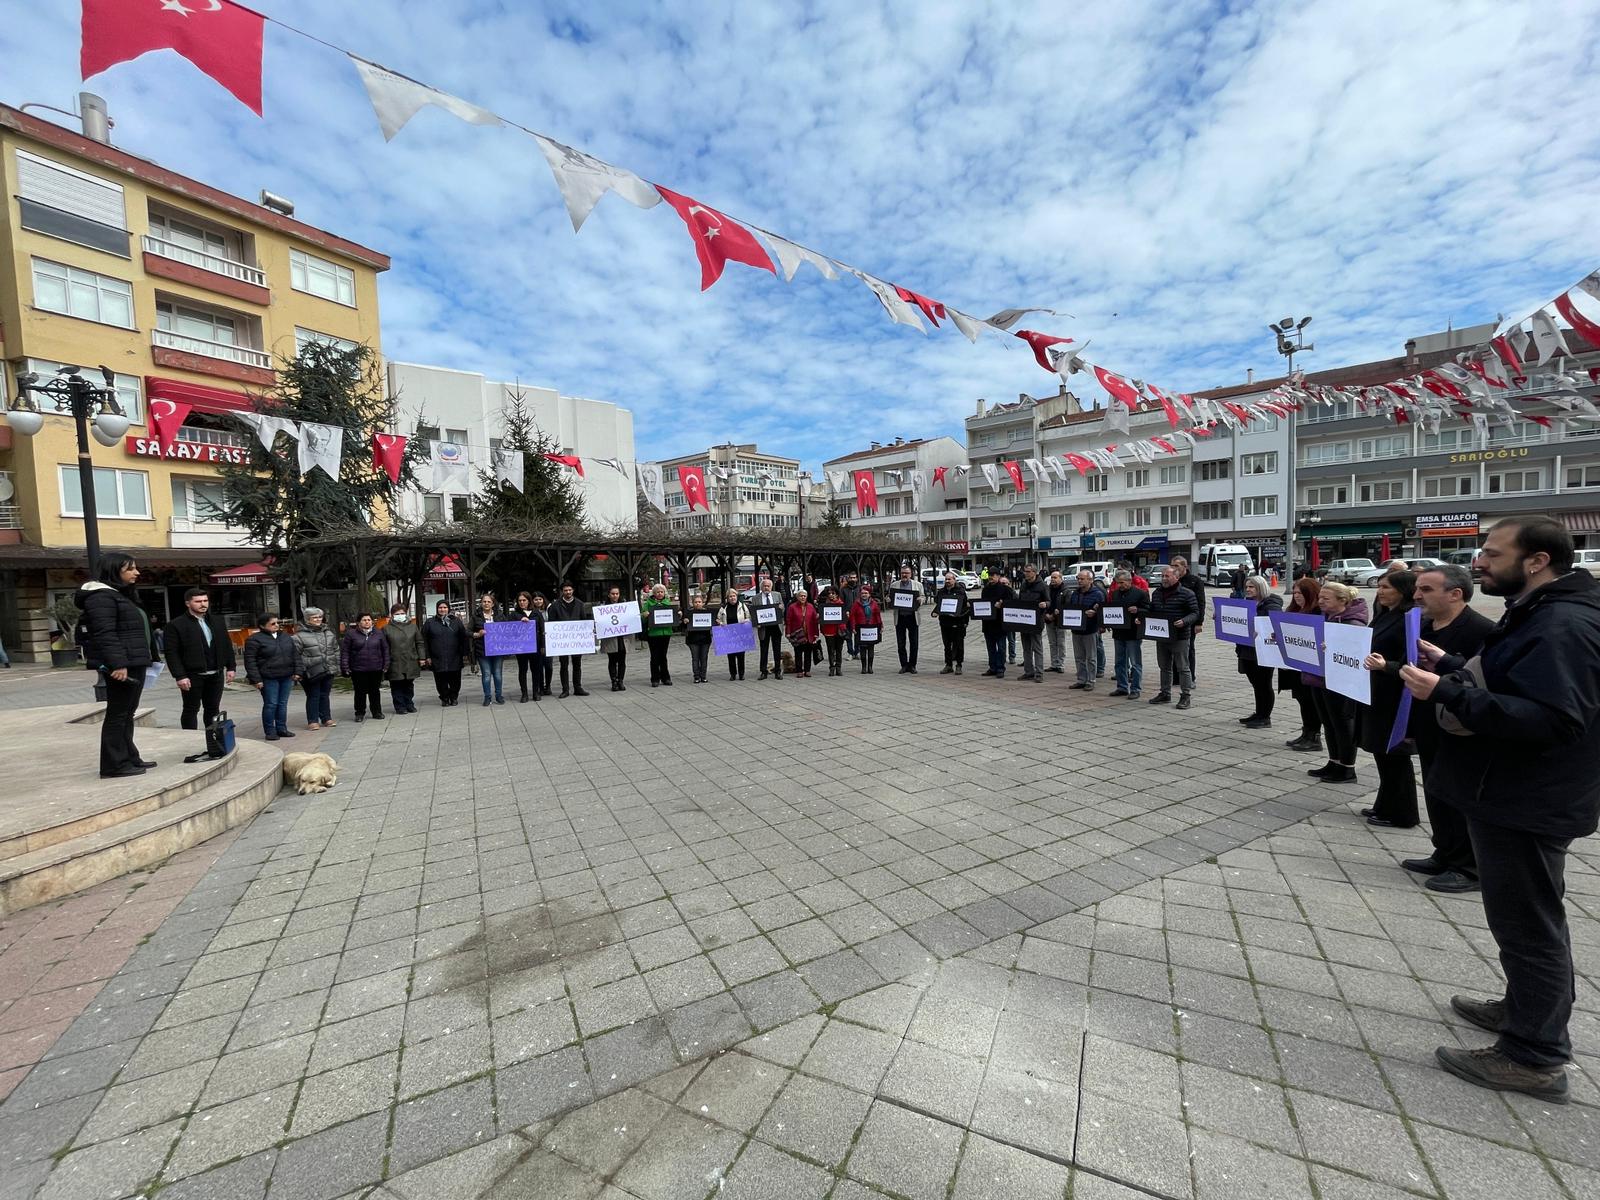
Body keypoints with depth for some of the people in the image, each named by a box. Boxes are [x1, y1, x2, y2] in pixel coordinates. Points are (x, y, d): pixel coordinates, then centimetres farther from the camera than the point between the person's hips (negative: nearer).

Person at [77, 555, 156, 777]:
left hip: (135, 663, 10)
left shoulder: (121, 594, 19)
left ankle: (129, 757, 24)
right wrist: (117, 664, -26)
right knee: (117, 714, -4)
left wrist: (146, 659, 23)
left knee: (127, 713, 16)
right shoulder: (102, 596, -12)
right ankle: (114, 765, 1)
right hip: (122, 665, -10)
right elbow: (104, 633, -21)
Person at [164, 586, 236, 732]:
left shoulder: (217, 621, 10)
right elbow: (172, 653, -10)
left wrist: (230, 667, 8)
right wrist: (179, 676, -16)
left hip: (216, 674, 5)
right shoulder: (176, 625, -6)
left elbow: (227, 646, 14)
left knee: (213, 709, 12)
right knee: (191, 710, 5)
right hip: (193, 676, -4)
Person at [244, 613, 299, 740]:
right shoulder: (254, 639, -6)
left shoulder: (285, 636, 12)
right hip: (268, 679, -5)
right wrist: (256, 679, -12)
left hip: (286, 677, 5)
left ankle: (282, 729, 19)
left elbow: (293, 655, 18)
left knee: (283, 704, 10)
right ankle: (269, 731, 8)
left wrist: (296, 672, 11)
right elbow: (250, 661, -8)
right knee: (270, 704, -2)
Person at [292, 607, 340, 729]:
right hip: (312, 673, -5)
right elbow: (297, 656, -6)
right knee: (313, 696, 1)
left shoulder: (329, 633, 12)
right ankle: (313, 721, 10)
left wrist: (337, 667, 13)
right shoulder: (300, 635, -5)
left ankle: (326, 718, 21)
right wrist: (298, 672, -10)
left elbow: (336, 651, 17)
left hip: (329, 671, 5)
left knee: (325, 695, 13)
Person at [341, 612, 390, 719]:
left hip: (376, 669, 2)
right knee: (360, 692, 3)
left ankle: (377, 712, 20)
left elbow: (385, 650, 10)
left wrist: (386, 665, 5)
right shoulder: (351, 634, -1)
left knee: (374, 691, 11)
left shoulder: (378, 634, 6)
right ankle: (360, 713, 15)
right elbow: (345, 651, -2)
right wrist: (345, 667, -7)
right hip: (358, 670, -2)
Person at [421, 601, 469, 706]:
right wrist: (427, 657, -2)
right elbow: (424, 641, 4)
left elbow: (464, 638, 7)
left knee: (455, 680, 5)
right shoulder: (429, 622, 5)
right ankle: (444, 699, 17)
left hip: (454, 658, 1)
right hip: (437, 659, 0)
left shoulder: (456, 621, 8)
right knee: (441, 681, 2)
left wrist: (464, 654, 2)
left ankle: (454, 697, 22)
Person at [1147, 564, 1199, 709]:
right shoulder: (1156, 593, 11)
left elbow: (1195, 613, -9)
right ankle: (1165, 694, 25)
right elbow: (1151, 612, 20)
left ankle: (1185, 696, 8)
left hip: (1179, 637, -6)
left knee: (1182, 667, 0)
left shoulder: (1186, 593, -8)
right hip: (1161, 636, 6)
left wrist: (1184, 621, -25)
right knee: (1164, 667, 15)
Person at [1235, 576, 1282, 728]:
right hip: (1248, 651, 7)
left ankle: (1265, 718, 11)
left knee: (1265, 684, 2)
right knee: (1256, 684, 16)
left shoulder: (1271, 603, -10)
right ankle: (1258, 714, 26)